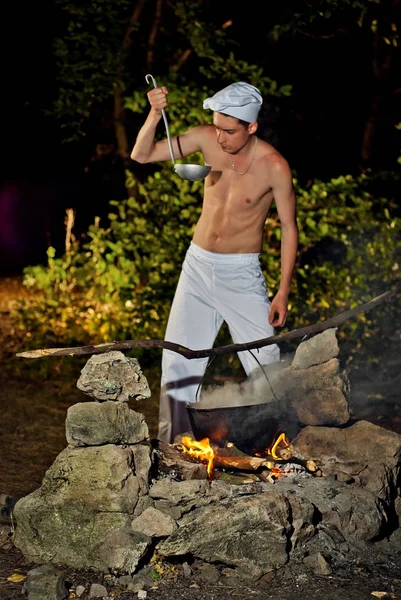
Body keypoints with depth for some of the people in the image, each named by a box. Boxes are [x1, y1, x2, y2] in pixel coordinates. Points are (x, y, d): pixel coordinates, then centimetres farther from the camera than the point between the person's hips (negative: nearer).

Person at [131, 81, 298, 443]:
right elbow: (142, 155, -4)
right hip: (198, 264, 4)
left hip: (242, 273, -4)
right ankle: (174, 445, 20)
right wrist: (155, 114, -23)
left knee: (265, 365, -5)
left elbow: (289, 228, -9)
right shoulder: (207, 139, -7)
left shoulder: (274, 166, -17)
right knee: (178, 359, 7)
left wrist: (283, 293, -11)